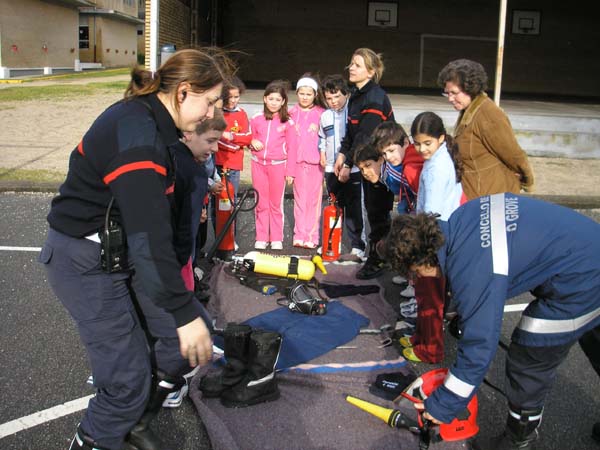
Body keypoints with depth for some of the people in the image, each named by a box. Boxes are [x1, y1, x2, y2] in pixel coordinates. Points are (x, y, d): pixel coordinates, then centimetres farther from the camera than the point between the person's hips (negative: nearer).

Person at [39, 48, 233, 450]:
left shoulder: (147, 120, 5)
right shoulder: (137, 135, -26)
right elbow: (149, 236, -32)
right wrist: (184, 314, -31)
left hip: (122, 251, 9)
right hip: (86, 263, -9)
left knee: (183, 343, 7)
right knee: (130, 380, -6)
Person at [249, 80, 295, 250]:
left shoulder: (287, 122, -1)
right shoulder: (256, 119, 5)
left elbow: (291, 147, 1)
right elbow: (251, 138, 19)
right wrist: (252, 143, -5)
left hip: (278, 165, -2)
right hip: (258, 164, 2)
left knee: (276, 204, 5)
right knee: (261, 203, 7)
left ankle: (276, 239, 14)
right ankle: (261, 238, 15)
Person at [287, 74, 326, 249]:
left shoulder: (321, 114, 3)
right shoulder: (292, 114, 8)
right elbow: (288, 142, 7)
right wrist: (289, 170, 4)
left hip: (316, 162, -2)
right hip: (298, 162, 2)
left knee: (314, 199, 1)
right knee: (299, 199, 5)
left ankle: (312, 236, 4)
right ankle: (300, 235, 9)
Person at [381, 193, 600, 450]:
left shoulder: (472, 270, -28)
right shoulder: (459, 219, -5)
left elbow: (478, 346, -22)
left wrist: (442, 408, -10)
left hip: (578, 284, -10)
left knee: (528, 361, 4)